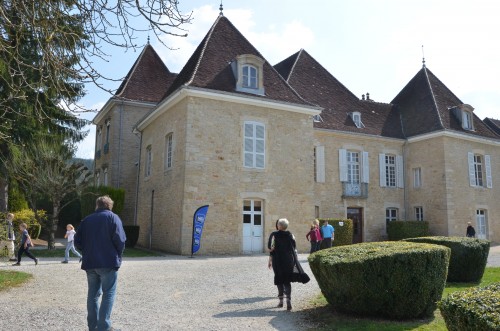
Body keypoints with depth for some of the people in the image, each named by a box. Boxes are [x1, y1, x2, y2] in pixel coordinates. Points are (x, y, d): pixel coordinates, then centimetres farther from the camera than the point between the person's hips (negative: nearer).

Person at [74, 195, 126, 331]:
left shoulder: (86, 220, 13)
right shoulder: (112, 217, -2)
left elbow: (77, 242, 9)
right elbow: (120, 239, -13)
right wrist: (118, 254, 3)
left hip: (90, 263, 5)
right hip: (108, 262, -5)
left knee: (93, 294, 13)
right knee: (108, 294, 0)